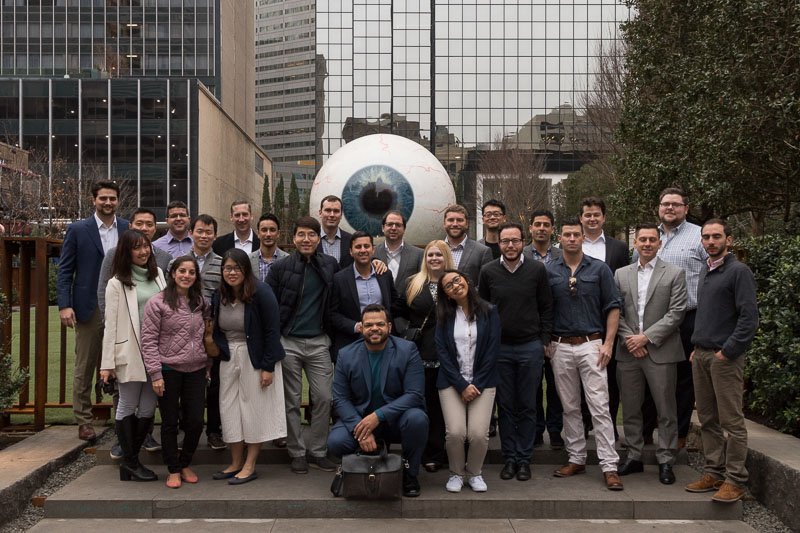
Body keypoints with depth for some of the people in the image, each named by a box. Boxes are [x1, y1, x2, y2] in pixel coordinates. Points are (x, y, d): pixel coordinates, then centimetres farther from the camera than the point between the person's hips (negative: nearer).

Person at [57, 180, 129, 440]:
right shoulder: (77, 230, 2)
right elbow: (64, 270, 1)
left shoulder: (129, 229, 7)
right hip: (89, 309, -1)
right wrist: (65, 305, -9)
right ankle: (84, 422, 17)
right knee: (84, 368, 6)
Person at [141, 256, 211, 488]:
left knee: (195, 421, 3)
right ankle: (173, 470, 19)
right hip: (169, 370, -4)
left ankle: (185, 464, 24)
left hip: (196, 371, 4)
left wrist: (208, 365, 13)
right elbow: (148, 340, -8)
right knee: (170, 422, 5)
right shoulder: (158, 303, -6)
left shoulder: (201, 303, 9)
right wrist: (155, 374, -12)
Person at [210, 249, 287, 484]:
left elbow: (272, 331, -15)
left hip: (256, 358, -6)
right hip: (229, 359, 6)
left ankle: (250, 466, 9)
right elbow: (217, 330, 13)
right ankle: (235, 463, 19)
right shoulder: (219, 296, 3)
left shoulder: (261, 292, -15)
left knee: (254, 408, 0)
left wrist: (268, 367, -17)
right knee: (230, 409, 8)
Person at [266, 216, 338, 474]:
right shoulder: (280, 267, -2)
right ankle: (297, 453, 18)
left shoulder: (330, 265, 5)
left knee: (323, 398, 1)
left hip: (319, 342, 2)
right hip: (289, 343, -2)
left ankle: (317, 451, 16)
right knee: (292, 401, 6)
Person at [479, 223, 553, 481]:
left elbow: (546, 308, 6)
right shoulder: (488, 271, 2)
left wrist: (544, 342, 1)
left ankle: (524, 459, 14)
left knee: (527, 406, 4)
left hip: (530, 347, -1)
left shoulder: (537, 270, 0)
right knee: (505, 406, 6)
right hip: (499, 348, 1)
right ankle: (509, 458, 16)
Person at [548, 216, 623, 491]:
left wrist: (608, 343, -6)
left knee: (600, 407, -6)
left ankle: (609, 466, -3)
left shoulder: (599, 269, 2)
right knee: (569, 407, 10)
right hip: (560, 347, 2)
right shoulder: (549, 272, 6)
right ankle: (577, 459, 21)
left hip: (591, 345, -2)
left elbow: (612, 307, 2)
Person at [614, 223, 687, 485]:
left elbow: (676, 312, -6)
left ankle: (665, 461, 13)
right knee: (630, 409, 10)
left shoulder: (674, 273, 1)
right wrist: (630, 339, -7)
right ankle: (634, 457, 22)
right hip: (628, 353, 3)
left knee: (666, 410, 2)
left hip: (660, 352, -3)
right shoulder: (621, 274, 11)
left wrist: (646, 337, -13)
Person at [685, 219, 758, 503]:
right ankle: (714, 473, 18)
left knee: (732, 421, -3)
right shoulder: (705, 273, 17)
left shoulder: (739, 271, -7)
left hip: (726, 358, -8)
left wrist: (727, 352, -15)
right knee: (708, 420, 10)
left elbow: (749, 317, -13)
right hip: (701, 356, 8)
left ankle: (735, 480, 3)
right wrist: (697, 347, 15)